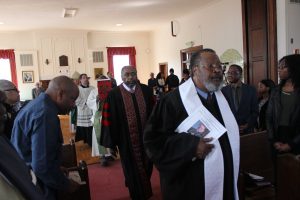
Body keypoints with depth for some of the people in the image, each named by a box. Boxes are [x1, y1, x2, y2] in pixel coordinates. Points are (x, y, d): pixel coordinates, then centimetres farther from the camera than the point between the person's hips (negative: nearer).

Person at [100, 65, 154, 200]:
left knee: (146, 166, 22)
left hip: (146, 136, 4)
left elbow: (153, 112, 4)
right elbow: (109, 118, -10)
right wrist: (112, 140, -10)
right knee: (132, 169, 14)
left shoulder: (146, 90, 0)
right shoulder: (114, 94, -10)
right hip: (127, 140, -3)